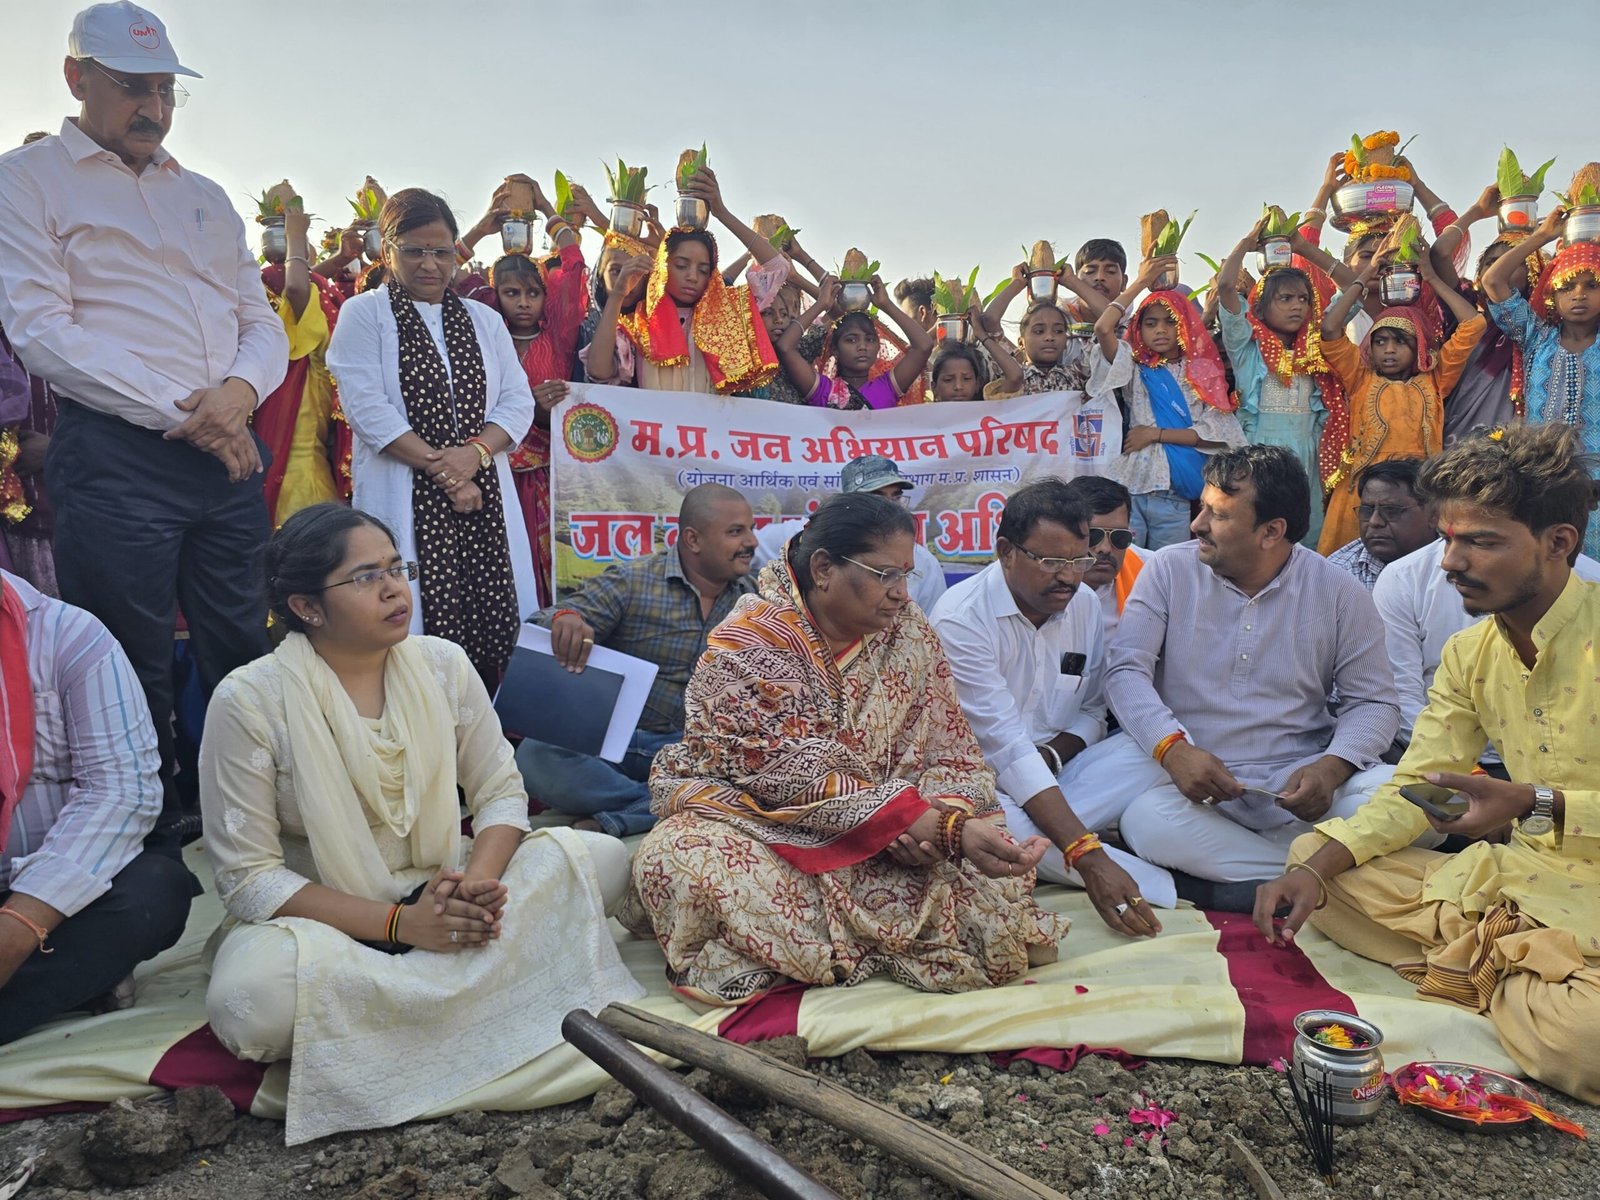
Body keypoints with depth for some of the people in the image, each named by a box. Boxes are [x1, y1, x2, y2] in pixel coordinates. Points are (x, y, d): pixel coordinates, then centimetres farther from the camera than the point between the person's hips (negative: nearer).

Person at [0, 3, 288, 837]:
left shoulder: (205, 197, 20)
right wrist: (181, 412, -14)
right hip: (115, 460, -5)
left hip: (227, 454, 5)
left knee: (246, 659, 10)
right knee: (134, 675, 2)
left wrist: (241, 391, -6)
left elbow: (263, 323, 16)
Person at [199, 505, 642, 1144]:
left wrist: (476, 883, -21)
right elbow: (249, 876, -14)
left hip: (440, 892, 4)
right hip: (317, 916, -3)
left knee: (600, 857, -15)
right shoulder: (250, 700, -13)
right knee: (251, 999, -37)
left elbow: (502, 792, 2)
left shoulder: (443, 664, -2)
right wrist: (397, 923, -25)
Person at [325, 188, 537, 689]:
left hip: (485, 493, 4)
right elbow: (367, 407, -6)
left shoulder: (484, 319, 18)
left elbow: (518, 401, 9)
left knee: (496, 627, -4)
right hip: (406, 499, -3)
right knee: (419, 628, -9)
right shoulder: (363, 314, 6)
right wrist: (441, 468, -12)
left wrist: (474, 452, -11)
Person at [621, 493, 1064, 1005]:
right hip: (755, 819, -4)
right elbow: (802, 779, -26)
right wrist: (940, 828, -35)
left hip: (883, 839, 5)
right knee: (681, 860, -36)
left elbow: (951, 751, -1)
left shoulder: (907, 629, -2)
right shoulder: (746, 645, -18)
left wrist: (950, 816, -25)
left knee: (1000, 875, -21)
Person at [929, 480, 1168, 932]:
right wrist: (1088, 856, -36)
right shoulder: (961, 619, -21)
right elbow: (1004, 747, -28)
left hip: (1053, 774, 7)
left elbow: (1091, 709, 12)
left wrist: (1052, 754, -14)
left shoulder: (1085, 605, 2)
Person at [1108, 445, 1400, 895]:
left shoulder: (1340, 592, 3)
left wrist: (1331, 767, -17)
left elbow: (1373, 702, 5)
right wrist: (1173, 748, -23)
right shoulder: (1168, 570, 1)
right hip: (1193, 776, 0)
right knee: (1146, 823, -34)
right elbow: (1126, 670, -5)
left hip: (1302, 780, 1)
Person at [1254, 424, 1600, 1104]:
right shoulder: (1469, 653, 7)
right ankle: (1508, 978, -6)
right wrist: (1316, 870, -10)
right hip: (1512, 879, 6)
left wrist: (1537, 805, -31)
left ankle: (1479, 970, -3)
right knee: (1309, 858, -3)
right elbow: (1411, 792, 5)